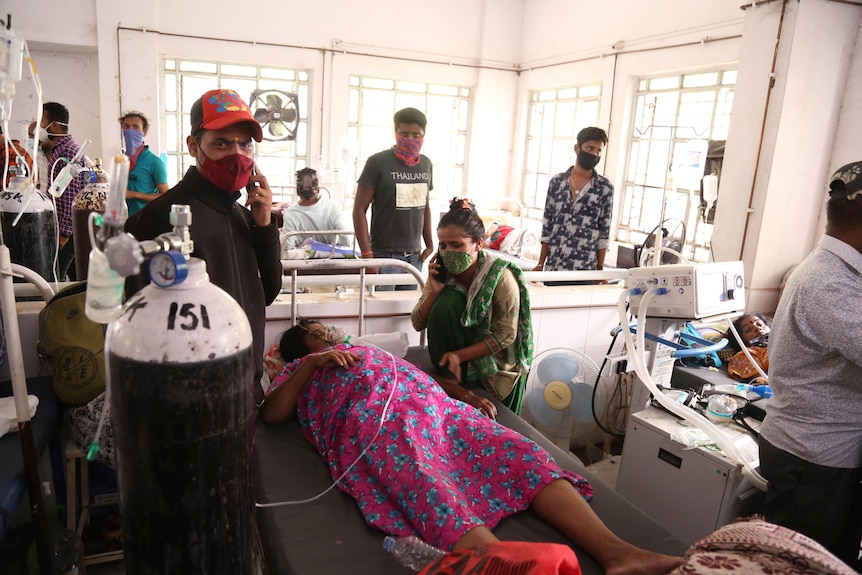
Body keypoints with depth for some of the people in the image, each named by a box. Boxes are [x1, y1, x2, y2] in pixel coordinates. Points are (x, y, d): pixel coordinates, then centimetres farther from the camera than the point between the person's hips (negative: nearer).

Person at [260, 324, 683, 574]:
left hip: (432, 404, 6)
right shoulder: (298, 371, 28)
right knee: (431, 491, -37)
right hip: (371, 418, -5)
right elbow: (271, 414, 9)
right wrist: (313, 364, 0)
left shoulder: (367, 353, 43)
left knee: (518, 452, -20)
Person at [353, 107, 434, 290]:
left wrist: (430, 244, 13)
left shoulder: (426, 164, 11)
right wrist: (367, 254, -13)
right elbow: (359, 208, -7)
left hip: (415, 256, 5)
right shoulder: (378, 162, -5)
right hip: (385, 255, -5)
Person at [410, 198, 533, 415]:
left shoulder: (500, 277, -26)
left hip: (499, 365, -3)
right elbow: (418, 324, -11)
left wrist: (460, 355, -30)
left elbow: (505, 336, -22)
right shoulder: (443, 272, -14)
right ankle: (448, 380, -9)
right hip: (456, 357, 3)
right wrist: (433, 291, -28)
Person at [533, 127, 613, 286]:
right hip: (553, 268, 2)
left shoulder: (605, 187, 1)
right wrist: (541, 263, 4)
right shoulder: (557, 182, 4)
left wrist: (600, 269, -1)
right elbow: (547, 226, 6)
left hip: (585, 270, -1)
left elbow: (604, 232, 2)